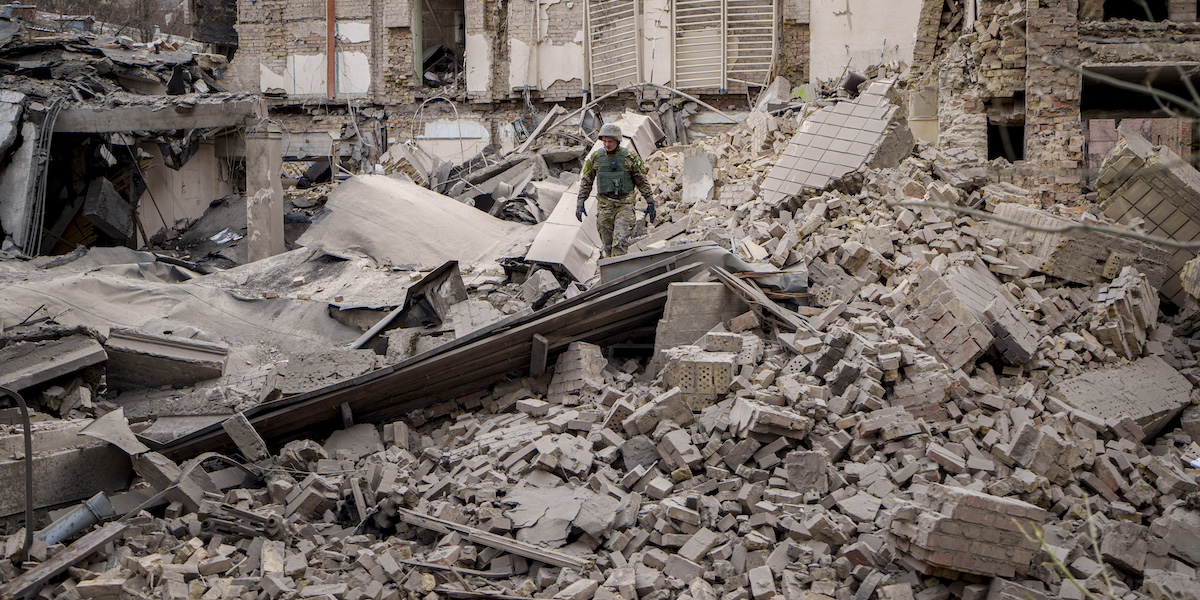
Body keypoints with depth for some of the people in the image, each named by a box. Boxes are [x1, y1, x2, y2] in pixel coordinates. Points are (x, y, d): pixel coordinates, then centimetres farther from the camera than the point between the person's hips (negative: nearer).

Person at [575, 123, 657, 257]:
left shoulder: (630, 157, -3)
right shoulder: (595, 157, 3)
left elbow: (642, 181, 3)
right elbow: (586, 181, 10)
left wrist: (650, 203, 3)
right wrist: (580, 203, 3)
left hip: (625, 204, -3)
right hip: (605, 204, 3)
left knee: (620, 242, -16)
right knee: (608, 245, 5)